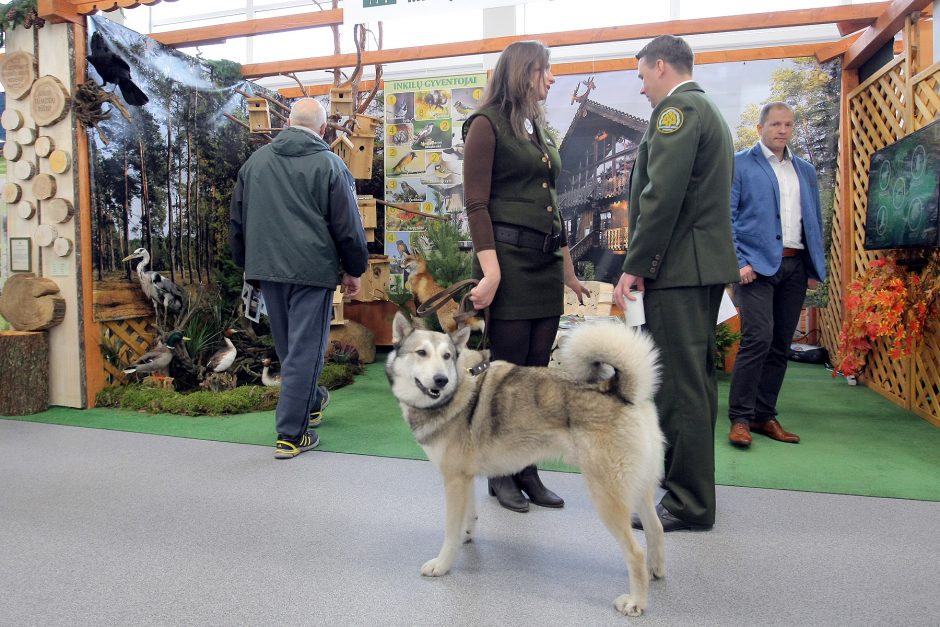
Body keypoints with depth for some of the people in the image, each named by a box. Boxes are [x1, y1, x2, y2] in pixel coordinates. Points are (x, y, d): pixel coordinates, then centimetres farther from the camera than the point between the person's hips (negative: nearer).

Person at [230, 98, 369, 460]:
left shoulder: (256, 160, 10)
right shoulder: (328, 164, -6)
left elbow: (237, 219, 17)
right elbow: (348, 226, -6)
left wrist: (247, 263, 27)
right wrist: (354, 270, 6)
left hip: (267, 267, 6)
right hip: (312, 269, -5)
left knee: (287, 345, 20)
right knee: (305, 348, -1)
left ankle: (308, 402, 39)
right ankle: (291, 435, 2)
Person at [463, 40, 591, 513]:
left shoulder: (539, 131, 19)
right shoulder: (486, 124, -3)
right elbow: (476, 204, -11)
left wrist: (567, 268, 18)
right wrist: (491, 271, -20)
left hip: (546, 263, 7)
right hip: (510, 259, -7)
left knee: (537, 372, 8)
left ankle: (527, 470, 19)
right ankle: (500, 475, 15)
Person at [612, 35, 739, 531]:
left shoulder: (677, 108, -8)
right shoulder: (711, 112, 24)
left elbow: (662, 195, -19)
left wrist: (634, 265, -16)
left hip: (679, 266, -11)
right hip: (709, 263, 11)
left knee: (679, 385, -6)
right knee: (697, 380, 15)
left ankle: (688, 504, 2)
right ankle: (691, 480, 28)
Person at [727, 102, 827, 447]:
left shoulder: (805, 170, 20)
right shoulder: (740, 163, 3)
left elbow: (814, 221, 19)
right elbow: (727, 216, -3)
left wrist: (816, 268, 11)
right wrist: (739, 262, -13)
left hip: (795, 266, 6)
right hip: (757, 264, -5)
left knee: (780, 345, 6)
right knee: (758, 338, -15)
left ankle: (765, 416, 15)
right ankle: (740, 418, -7)